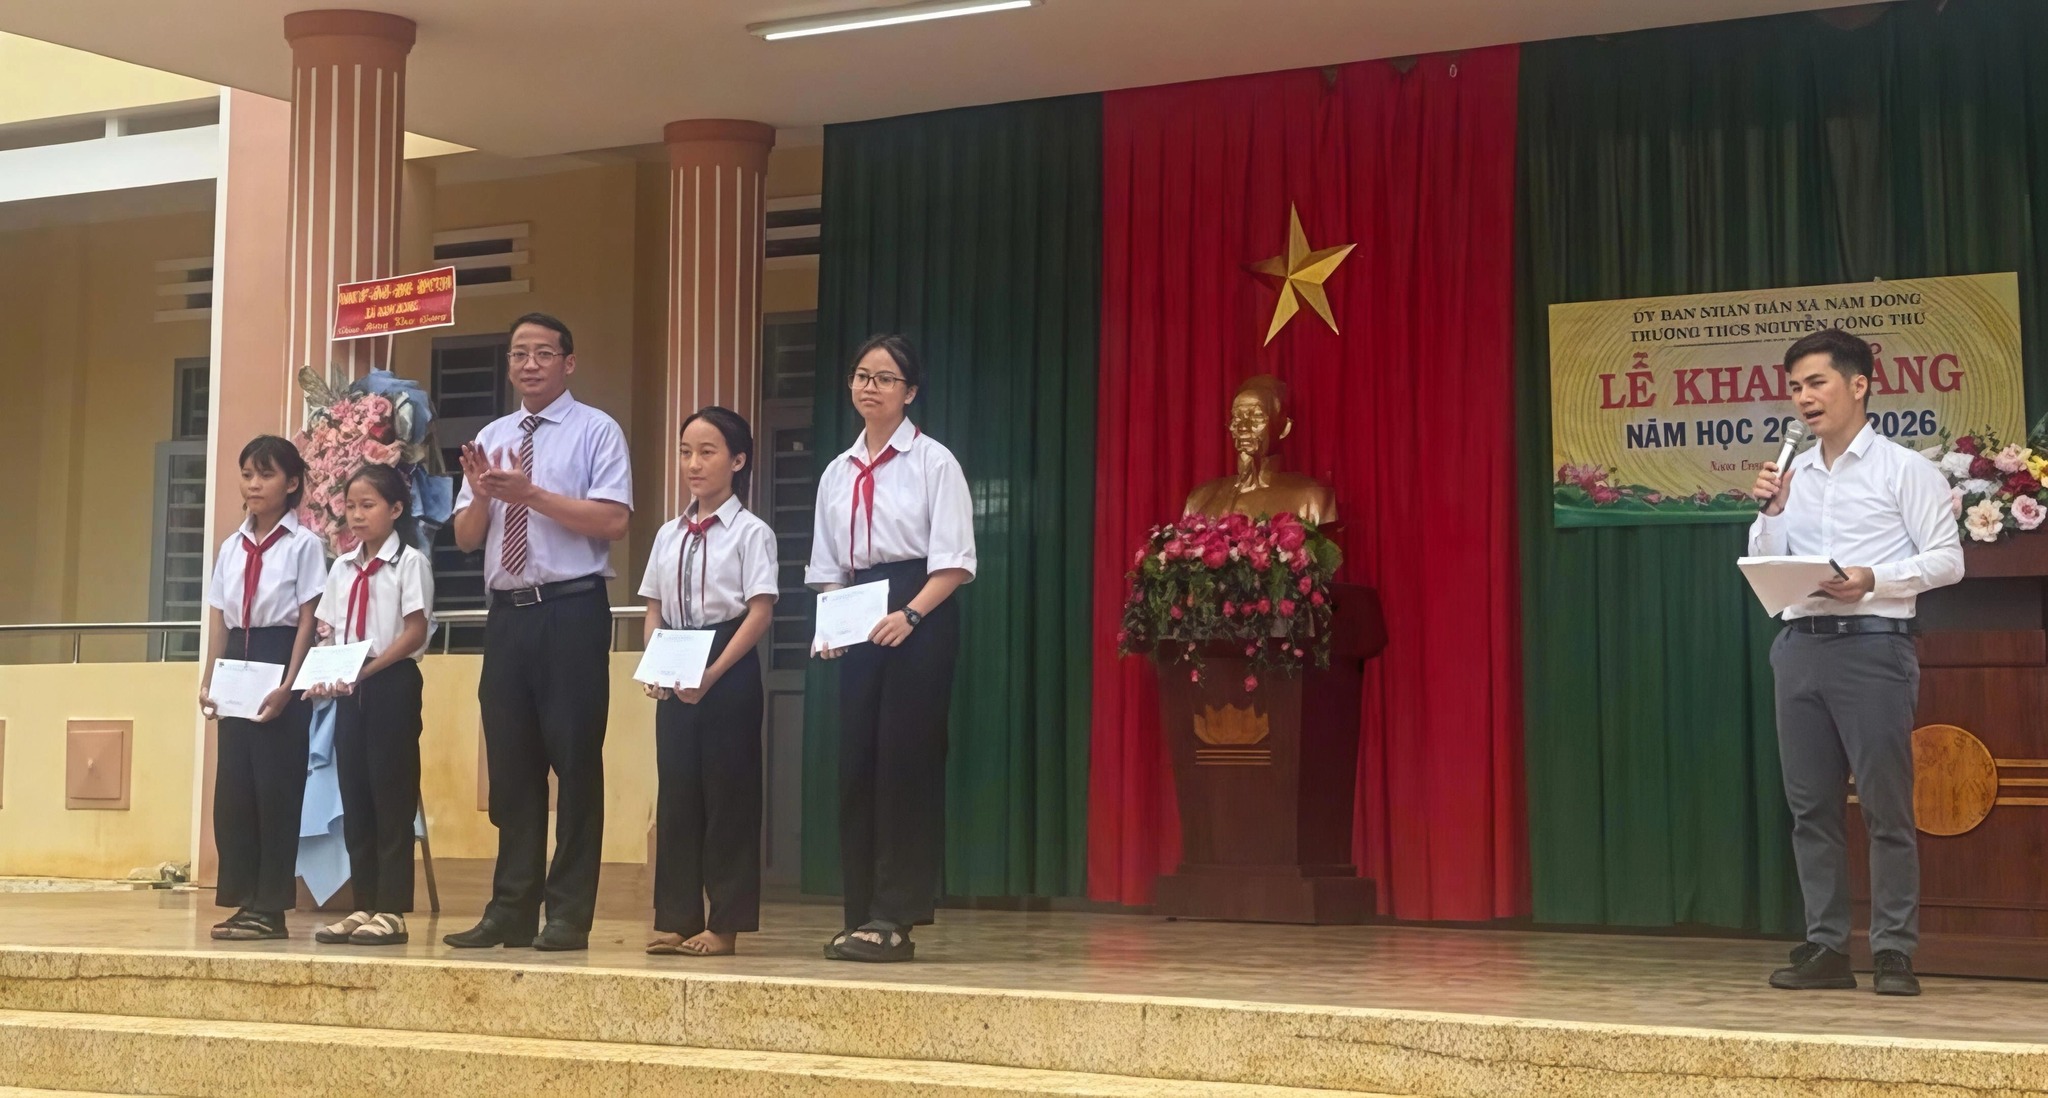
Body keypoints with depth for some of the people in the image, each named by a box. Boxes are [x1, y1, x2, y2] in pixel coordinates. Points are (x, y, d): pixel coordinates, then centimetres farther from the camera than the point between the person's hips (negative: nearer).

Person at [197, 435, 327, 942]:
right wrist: (208, 679, 3)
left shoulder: (303, 545, -6)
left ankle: (271, 907, 2)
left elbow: (307, 621, -9)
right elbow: (219, 620, 13)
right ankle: (244, 900, 11)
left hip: (279, 664, -6)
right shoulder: (231, 547, 13)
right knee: (232, 786, 4)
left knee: (275, 786, -3)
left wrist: (288, 685, -15)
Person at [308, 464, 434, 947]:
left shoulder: (409, 563, -5)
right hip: (349, 690, 7)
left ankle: (391, 911, 0)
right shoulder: (343, 568, 13)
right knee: (354, 798, 8)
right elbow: (332, 633, 13)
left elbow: (415, 632, -12)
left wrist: (368, 669, -21)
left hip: (392, 685, -6)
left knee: (391, 797, -3)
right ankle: (363, 906, 14)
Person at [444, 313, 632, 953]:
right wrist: (481, 494, -7)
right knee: (511, 765, 8)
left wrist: (531, 494, -17)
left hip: (572, 612, -5)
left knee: (574, 761, -3)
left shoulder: (596, 432, 0)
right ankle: (511, 911, 15)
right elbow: (466, 538, 14)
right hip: (506, 613, 6)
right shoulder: (491, 438, 17)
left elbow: (614, 521, -13)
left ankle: (569, 915, 3)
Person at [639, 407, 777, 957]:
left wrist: (712, 673, -19)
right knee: (676, 789, 6)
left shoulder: (750, 533, -4)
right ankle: (675, 918, 12)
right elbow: (654, 609, 14)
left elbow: (760, 611, -11)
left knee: (727, 791, -1)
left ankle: (726, 923, 5)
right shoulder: (669, 534, 13)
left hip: (729, 669, -5)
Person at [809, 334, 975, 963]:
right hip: (859, 627, 6)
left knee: (906, 762, -8)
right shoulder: (838, 473, 15)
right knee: (856, 765, 4)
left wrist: (910, 615, -20)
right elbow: (828, 567, 17)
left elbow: (954, 561, -8)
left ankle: (893, 920, -6)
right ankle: (863, 916, 9)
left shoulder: (933, 462, -2)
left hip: (922, 617, -6)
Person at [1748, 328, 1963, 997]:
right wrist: (1770, 512, -2)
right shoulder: (1793, 476, 16)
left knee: (1886, 805, -5)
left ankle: (1894, 952, 0)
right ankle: (1825, 948, 10)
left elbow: (1947, 560, -4)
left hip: (1872, 644, -5)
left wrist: (1874, 579, -18)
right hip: (1800, 643, 5)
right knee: (1810, 805, 5)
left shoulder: (1903, 469, 1)